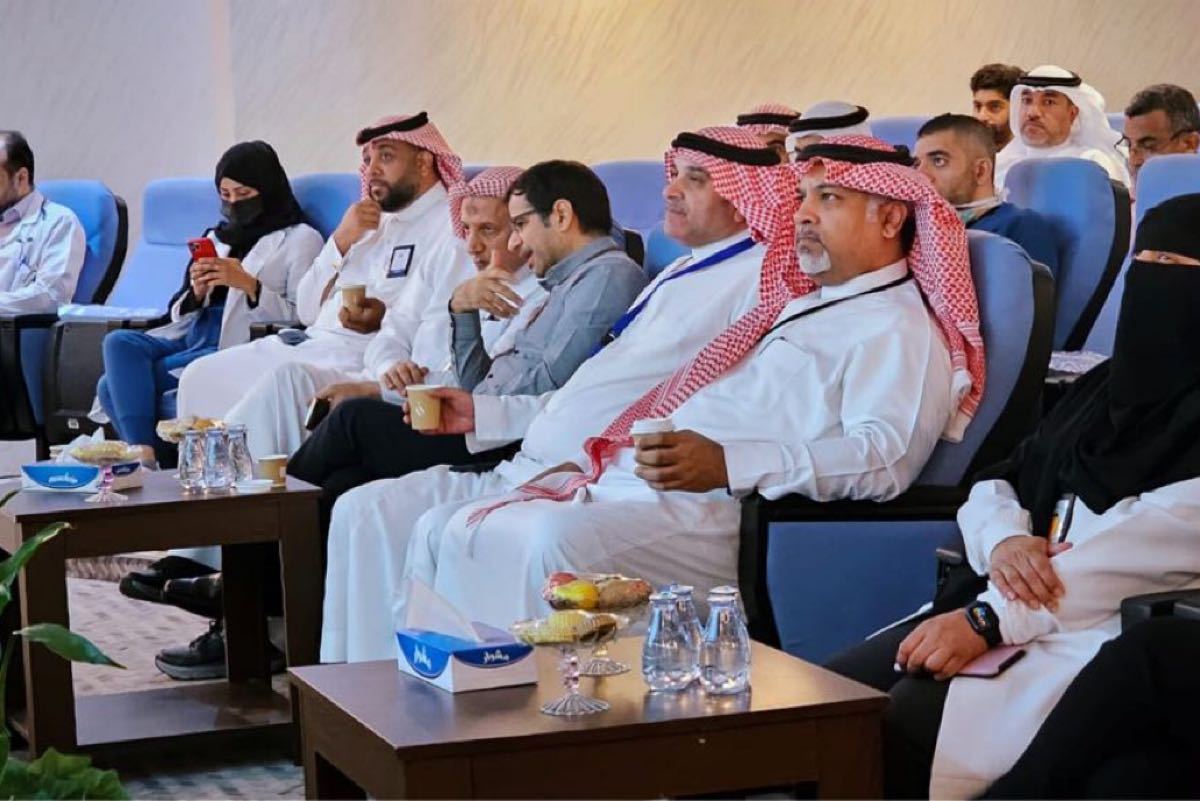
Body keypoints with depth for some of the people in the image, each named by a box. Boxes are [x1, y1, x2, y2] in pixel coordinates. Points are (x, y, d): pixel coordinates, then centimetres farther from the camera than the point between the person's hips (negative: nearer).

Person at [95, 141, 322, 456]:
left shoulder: (300, 239, 7)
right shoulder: (217, 237, 26)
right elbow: (179, 314, 23)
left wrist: (249, 285, -14)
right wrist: (197, 292, 1)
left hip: (240, 345, -7)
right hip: (192, 337, 7)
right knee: (119, 343, -24)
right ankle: (144, 454, -26)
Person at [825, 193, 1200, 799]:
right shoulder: (1102, 387, 20)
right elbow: (994, 482, 21)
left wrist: (990, 619, -21)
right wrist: (1004, 540, -5)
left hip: (1115, 639, -8)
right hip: (999, 605, 8)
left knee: (892, 733, -26)